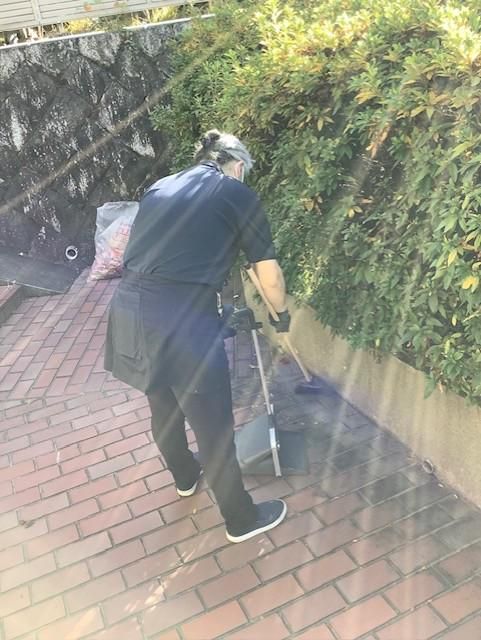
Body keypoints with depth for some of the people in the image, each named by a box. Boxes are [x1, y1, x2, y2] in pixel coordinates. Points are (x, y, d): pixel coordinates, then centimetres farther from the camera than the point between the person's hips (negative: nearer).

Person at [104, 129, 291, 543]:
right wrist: (282, 314, 26)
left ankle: (185, 476, 55)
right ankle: (242, 520, 32)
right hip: (183, 320, -7)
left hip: (128, 309, 7)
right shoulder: (238, 195, 4)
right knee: (214, 429, 11)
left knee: (163, 407, 28)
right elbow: (270, 276, 7)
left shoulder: (159, 188, 20)